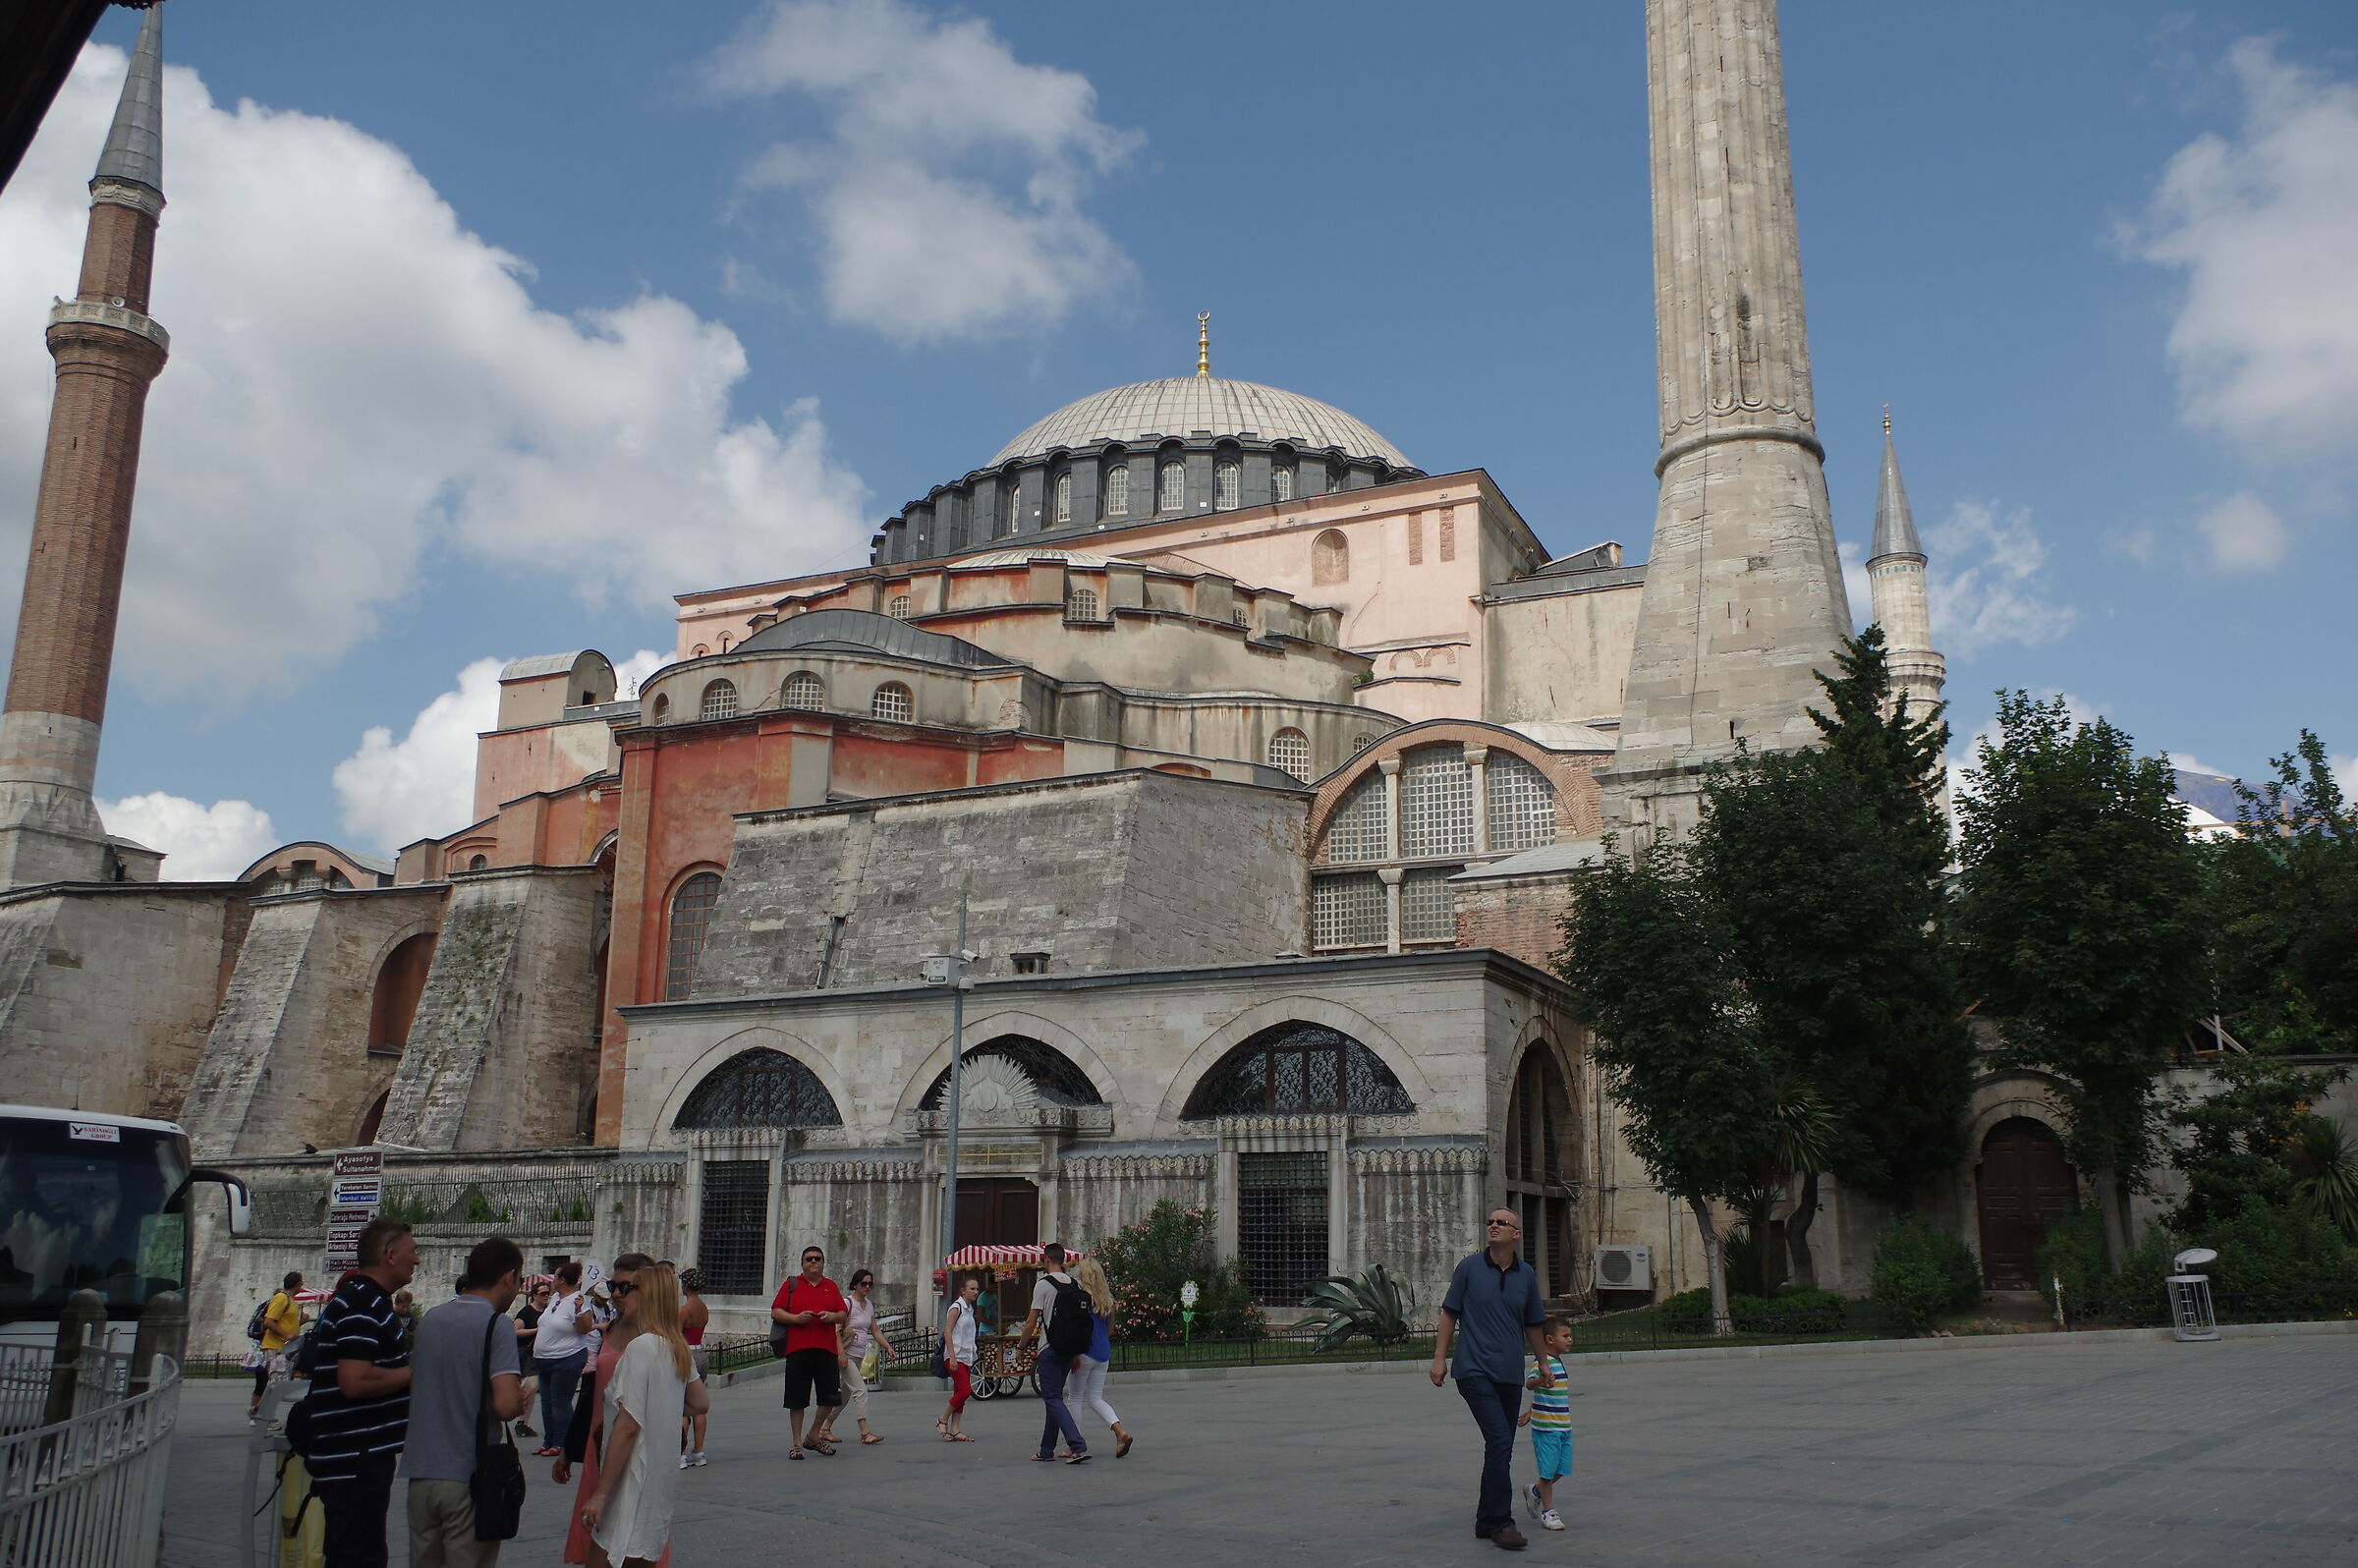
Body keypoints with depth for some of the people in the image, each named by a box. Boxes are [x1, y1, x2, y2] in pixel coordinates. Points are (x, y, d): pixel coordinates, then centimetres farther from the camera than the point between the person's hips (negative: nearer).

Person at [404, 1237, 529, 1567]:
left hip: (421, 1471, 6)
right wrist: (524, 1397, -2)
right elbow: (506, 1406, -23)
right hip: (470, 1475, -6)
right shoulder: (497, 1324, -13)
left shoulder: (430, 1319, 8)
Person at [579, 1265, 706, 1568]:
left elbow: (628, 1425, -19)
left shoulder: (640, 1346, -16)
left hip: (632, 1480, -9)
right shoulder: (678, 1348, 9)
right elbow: (701, 1403, 17)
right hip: (664, 1474, 9)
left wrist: (600, 1492, -17)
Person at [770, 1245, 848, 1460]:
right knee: (797, 1400, 2)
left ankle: (815, 1435, 22)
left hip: (827, 1349, 3)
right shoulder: (792, 1284, 8)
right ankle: (796, 1442, 13)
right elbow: (775, 1312, 3)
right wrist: (796, 1318, -13)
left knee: (830, 1397, 3)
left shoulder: (831, 1286, 15)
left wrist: (832, 1316, -7)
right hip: (797, 1348, -3)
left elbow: (844, 1313, 14)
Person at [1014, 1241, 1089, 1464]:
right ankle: (1047, 1449, 21)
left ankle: (1078, 1446, -20)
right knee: (1054, 1397, 16)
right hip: (1069, 1349, 7)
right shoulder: (1074, 1285, 10)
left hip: (1050, 1348, -7)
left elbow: (1031, 1323, -11)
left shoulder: (1043, 1285, -9)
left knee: (1053, 1399, -7)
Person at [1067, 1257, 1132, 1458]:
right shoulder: (1107, 1298, 9)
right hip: (1104, 1353, 6)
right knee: (1095, 1398, 11)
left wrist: (1074, 1353, -12)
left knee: (1075, 1397, 7)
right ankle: (1120, 1431, -10)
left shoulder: (1081, 1297, -11)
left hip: (1085, 1352, -6)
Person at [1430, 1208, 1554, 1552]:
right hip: (1474, 1370, -4)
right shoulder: (1469, 1267, -1)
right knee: (1500, 1441, -14)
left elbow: (1532, 1326, 20)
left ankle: (1486, 1521, 22)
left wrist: (1544, 1366, 25)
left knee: (1500, 1449, 10)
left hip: (1511, 1375, 4)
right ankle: (1501, 1523, -6)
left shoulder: (1527, 1275, 8)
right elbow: (1449, 1314, 4)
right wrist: (1440, 1358, -2)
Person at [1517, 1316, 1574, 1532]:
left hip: (1563, 1426, 9)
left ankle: (1535, 1494, 31)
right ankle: (1547, 1511, 11)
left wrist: (1531, 1411, 30)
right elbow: (1529, 1383, -31)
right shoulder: (1542, 1362, -14)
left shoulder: (1558, 1362, 15)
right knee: (1548, 1470, -1)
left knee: (1561, 1469, 10)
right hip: (1546, 1427, -9)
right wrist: (1540, 1379, -53)